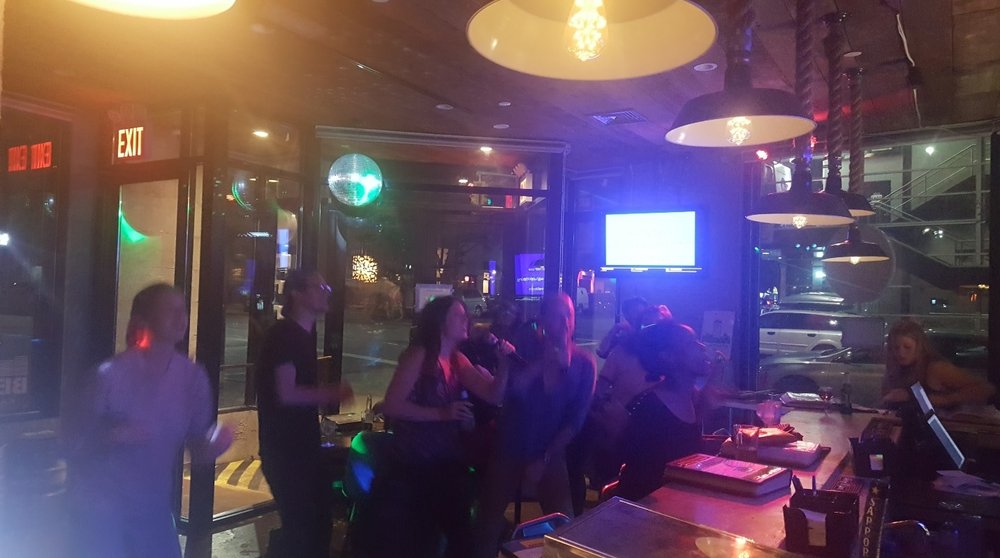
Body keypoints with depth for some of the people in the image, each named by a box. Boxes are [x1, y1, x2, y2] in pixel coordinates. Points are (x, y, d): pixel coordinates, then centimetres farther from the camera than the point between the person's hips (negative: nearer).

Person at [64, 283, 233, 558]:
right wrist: (109, 436, -28)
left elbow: (197, 448, 0)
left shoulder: (193, 377, -6)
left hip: (155, 506, 4)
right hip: (102, 506, -4)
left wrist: (213, 444, -21)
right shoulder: (111, 374, -17)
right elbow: (73, 437, -10)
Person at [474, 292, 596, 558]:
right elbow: (511, 390, -22)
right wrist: (543, 362, -30)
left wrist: (544, 459, -8)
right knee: (489, 520, 6)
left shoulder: (584, 362, -6)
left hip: (551, 455, 0)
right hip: (510, 450, 1)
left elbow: (576, 419, -6)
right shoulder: (525, 351, -4)